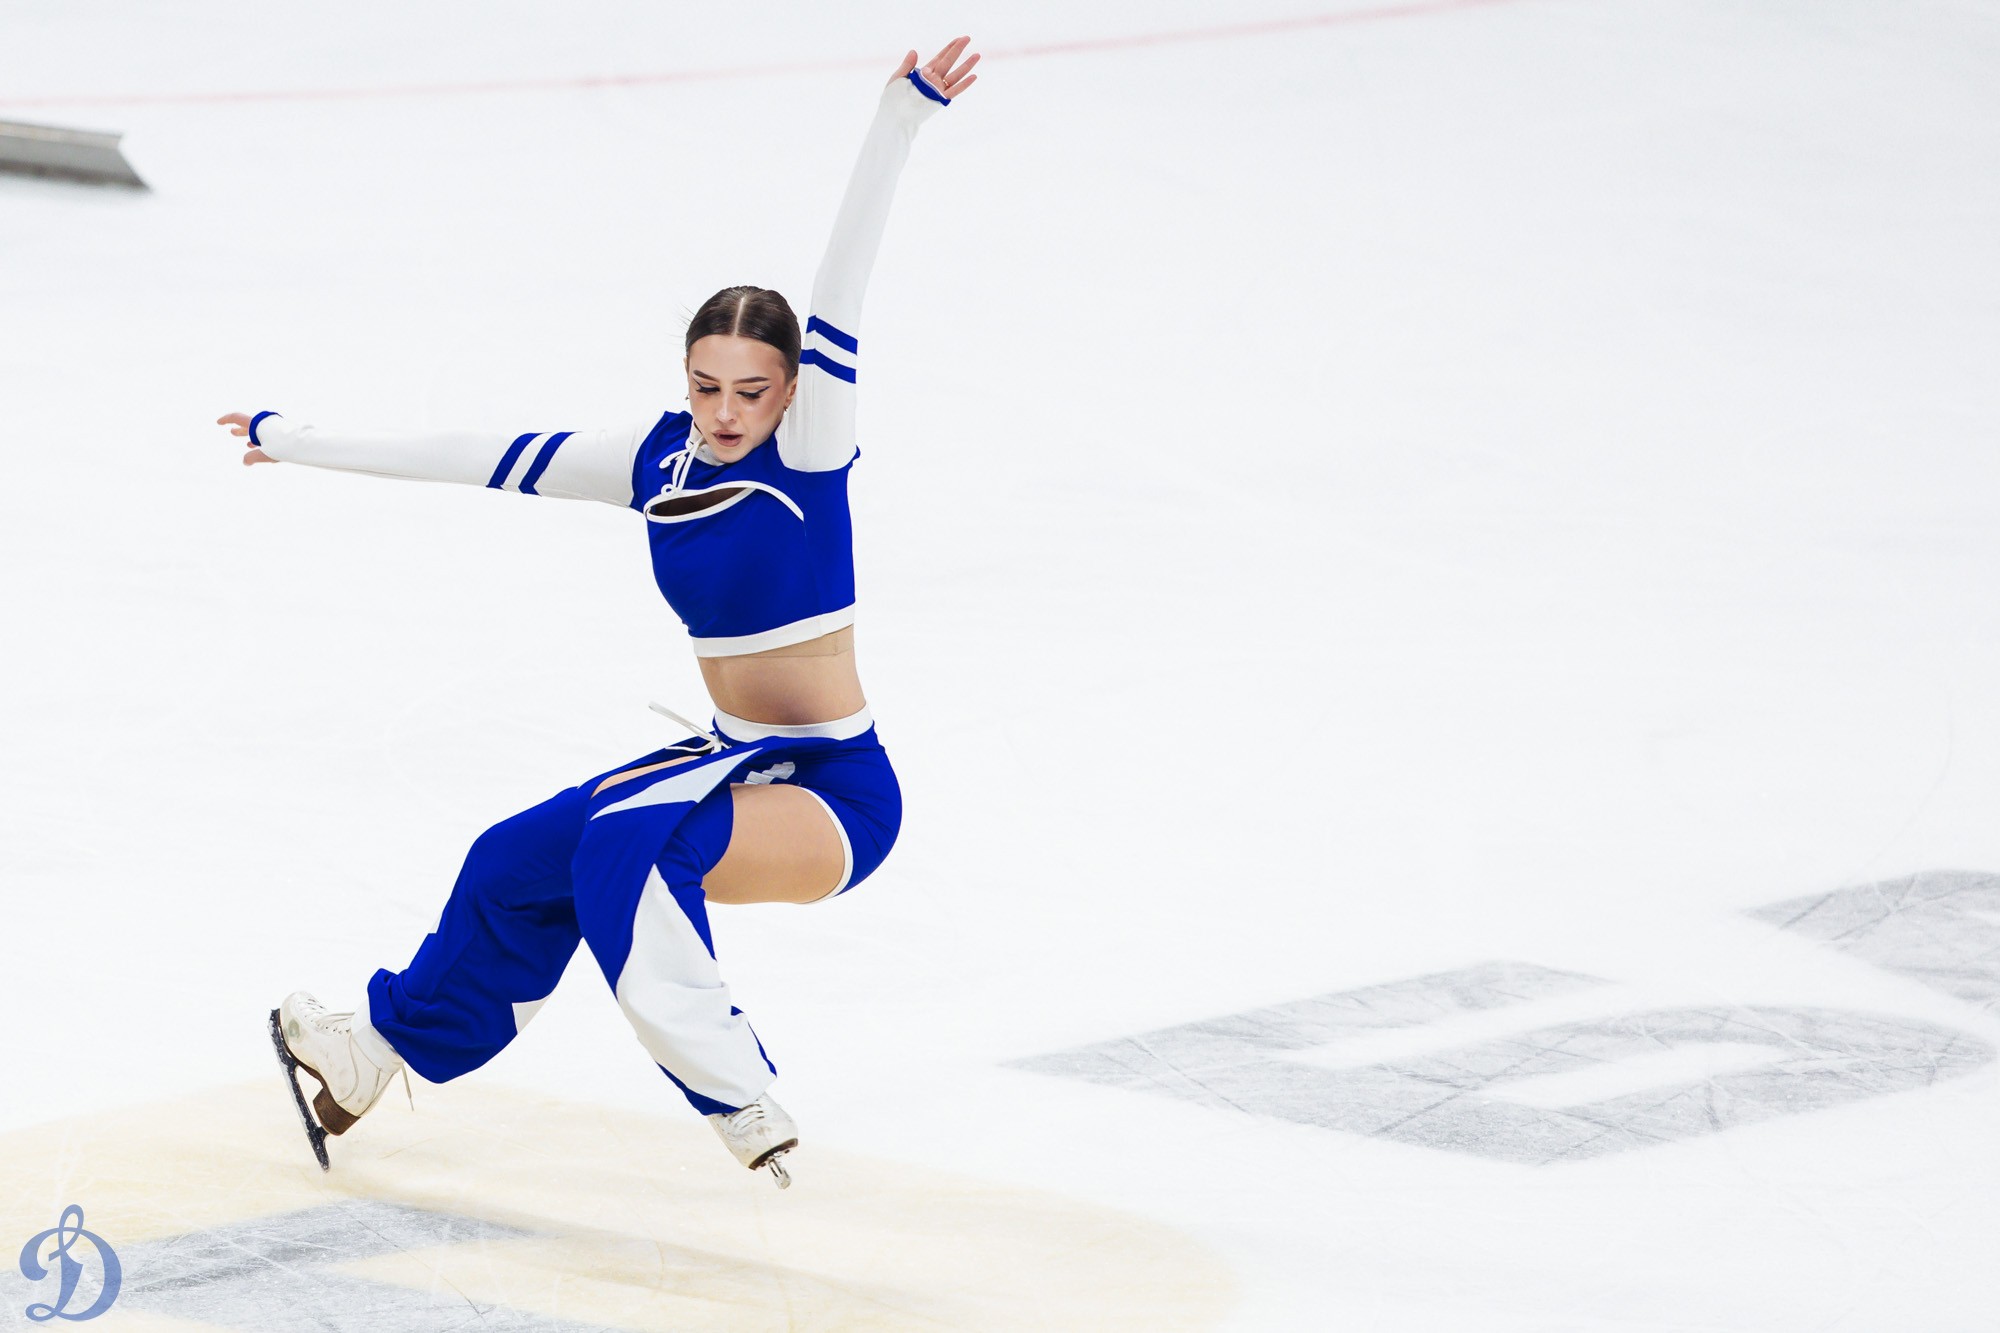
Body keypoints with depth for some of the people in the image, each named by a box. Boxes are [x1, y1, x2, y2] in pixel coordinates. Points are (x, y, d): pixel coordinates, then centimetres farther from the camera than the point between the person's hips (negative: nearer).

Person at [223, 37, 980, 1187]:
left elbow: (843, 284, -27)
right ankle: (385, 1050, 39)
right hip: (732, 760, 8)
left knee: (627, 844, -31)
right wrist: (302, 442, 17)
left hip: (836, 790, -8)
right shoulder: (657, 459, 3)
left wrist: (903, 117, -38)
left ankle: (739, 1102, -26)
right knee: (520, 865, 15)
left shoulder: (809, 447, -14)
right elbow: (493, 460, 11)